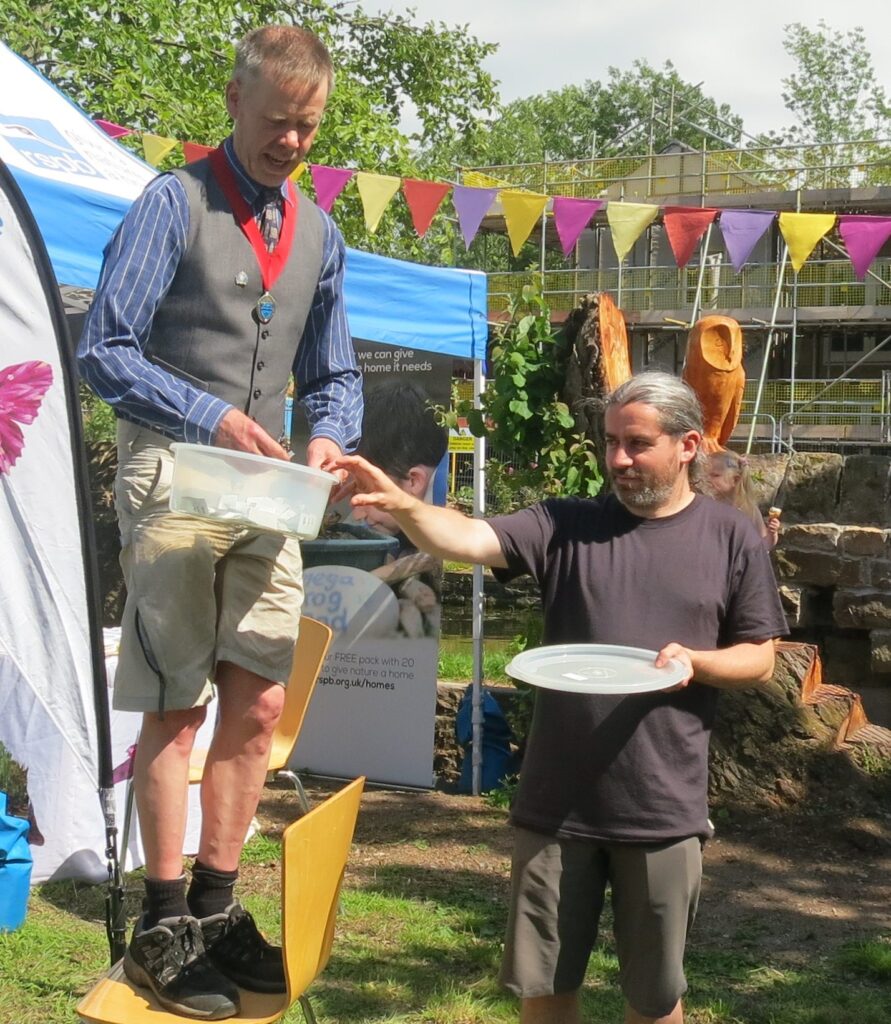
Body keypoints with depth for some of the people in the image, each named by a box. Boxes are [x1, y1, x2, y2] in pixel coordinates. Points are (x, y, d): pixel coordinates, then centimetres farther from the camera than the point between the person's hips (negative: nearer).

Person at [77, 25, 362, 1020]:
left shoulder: (318, 229, 14)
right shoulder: (174, 203, -5)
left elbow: (334, 375, 19)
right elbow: (103, 350, -11)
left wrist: (329, 435, -2)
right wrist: (210, 416, -20)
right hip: (171, 478, -6)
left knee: (258, 707, 6)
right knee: (174, 708, 0)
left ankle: (215, 908, 21)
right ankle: (163, 928, 13)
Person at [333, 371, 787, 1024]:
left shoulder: (733, 540, 1)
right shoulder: (567, 525, 1)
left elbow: (760, 661, 5)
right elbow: (470, 540, -14)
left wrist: (694, 662, -16)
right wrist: (401, 505, -33)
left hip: (663, 810, -1)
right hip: (557, 804, 1)